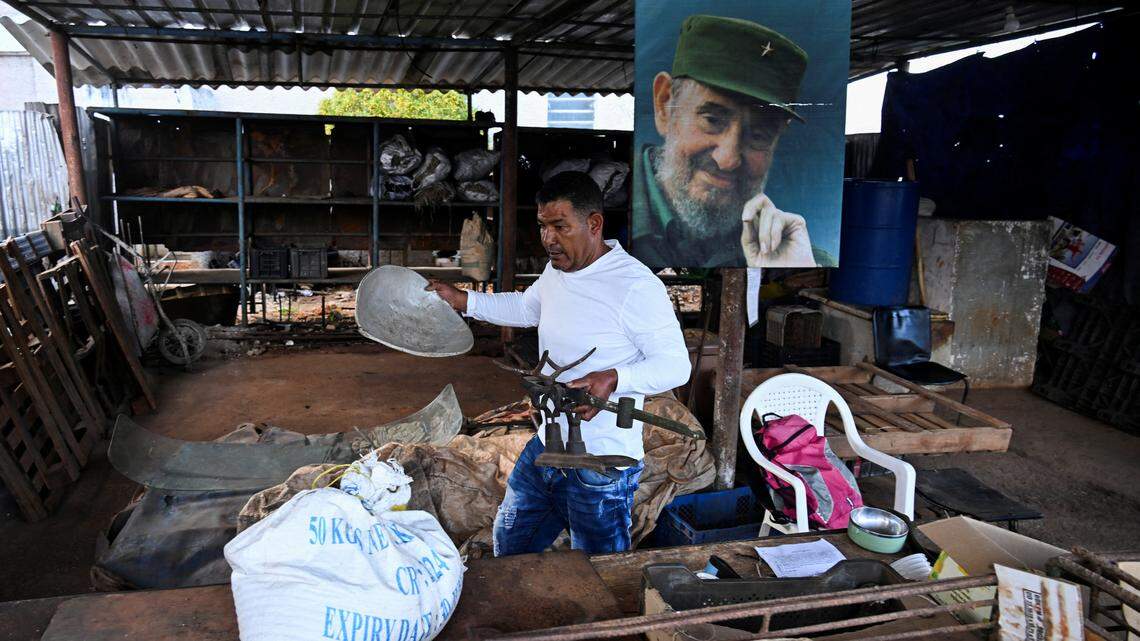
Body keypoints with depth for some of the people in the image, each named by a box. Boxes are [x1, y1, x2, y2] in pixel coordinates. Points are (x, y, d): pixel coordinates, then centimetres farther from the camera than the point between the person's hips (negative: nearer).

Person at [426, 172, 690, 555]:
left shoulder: (637, 286, -22)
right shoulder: (557, 269, 5)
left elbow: (676, 365, -19)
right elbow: (525, 308, 25)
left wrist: (613, 379, -34)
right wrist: (461, 301, 16)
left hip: (601, 467, -8)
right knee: (510, 548, 24)